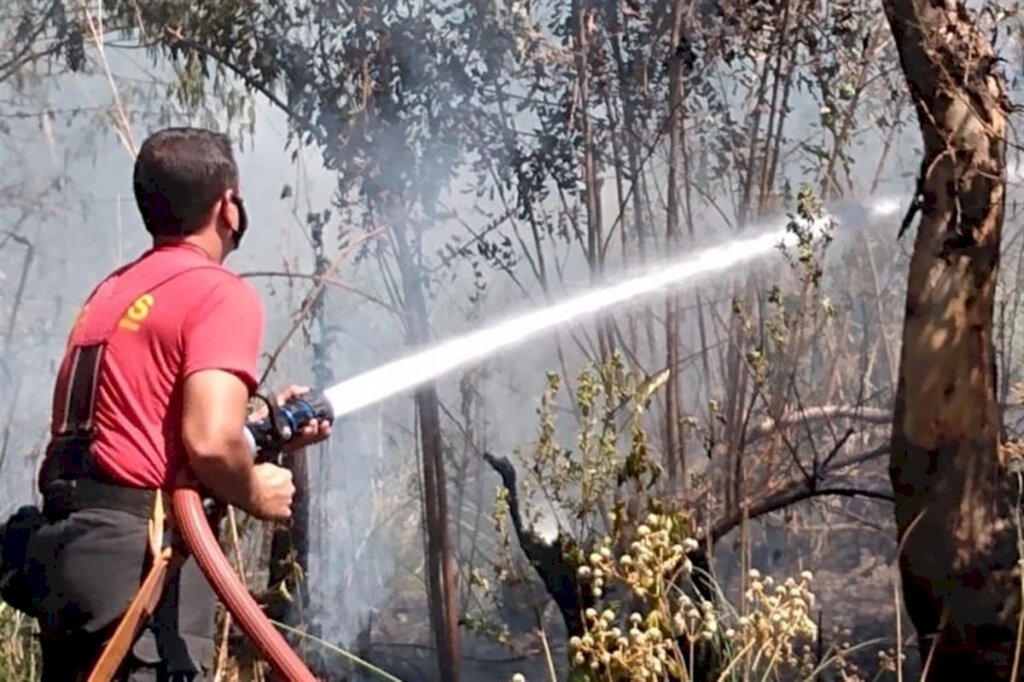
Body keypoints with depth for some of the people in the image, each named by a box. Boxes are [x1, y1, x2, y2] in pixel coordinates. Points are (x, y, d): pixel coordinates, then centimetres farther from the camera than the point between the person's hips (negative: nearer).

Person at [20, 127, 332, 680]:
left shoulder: (111, 291, 19)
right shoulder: (221, 293, -7)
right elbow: (211, 444, -20)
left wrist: (262, 425, 24)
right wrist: (256, 493, 0)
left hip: (66, 539, 9)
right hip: (138, 555, -9)